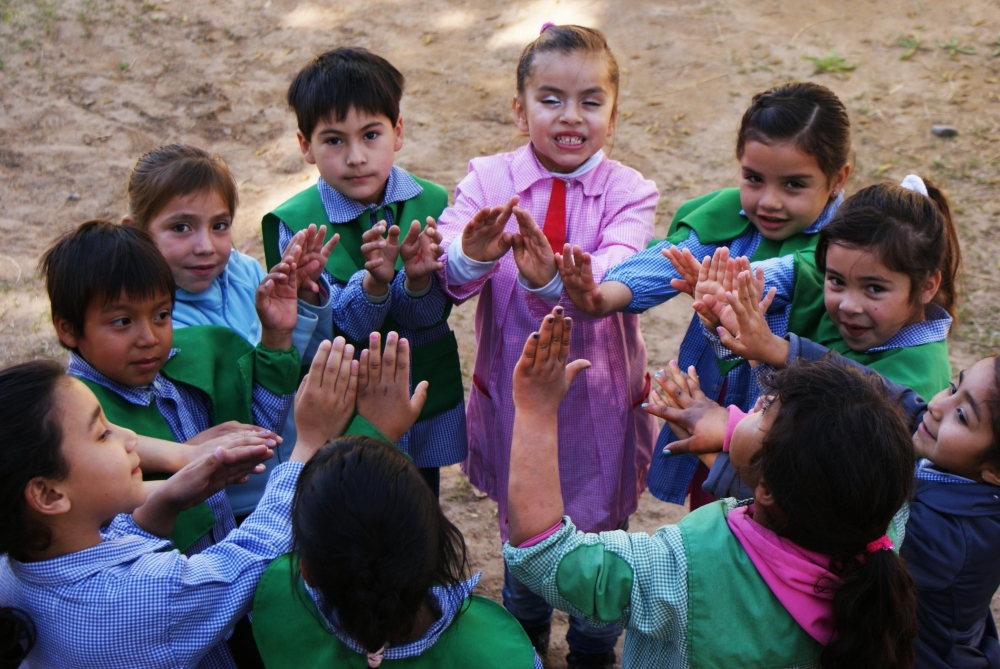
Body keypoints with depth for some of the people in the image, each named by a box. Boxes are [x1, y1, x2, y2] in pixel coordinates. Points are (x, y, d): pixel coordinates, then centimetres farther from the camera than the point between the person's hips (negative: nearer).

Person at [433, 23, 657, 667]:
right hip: (511, 392, 1)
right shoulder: (488, 180, -8)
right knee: (521, 537, 22)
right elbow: (449, 271, -23)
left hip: (600, 397, -1)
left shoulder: (628, 192, -11)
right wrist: (471, 255, -48)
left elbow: (616, 275, -30)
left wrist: (554, 278, -51)